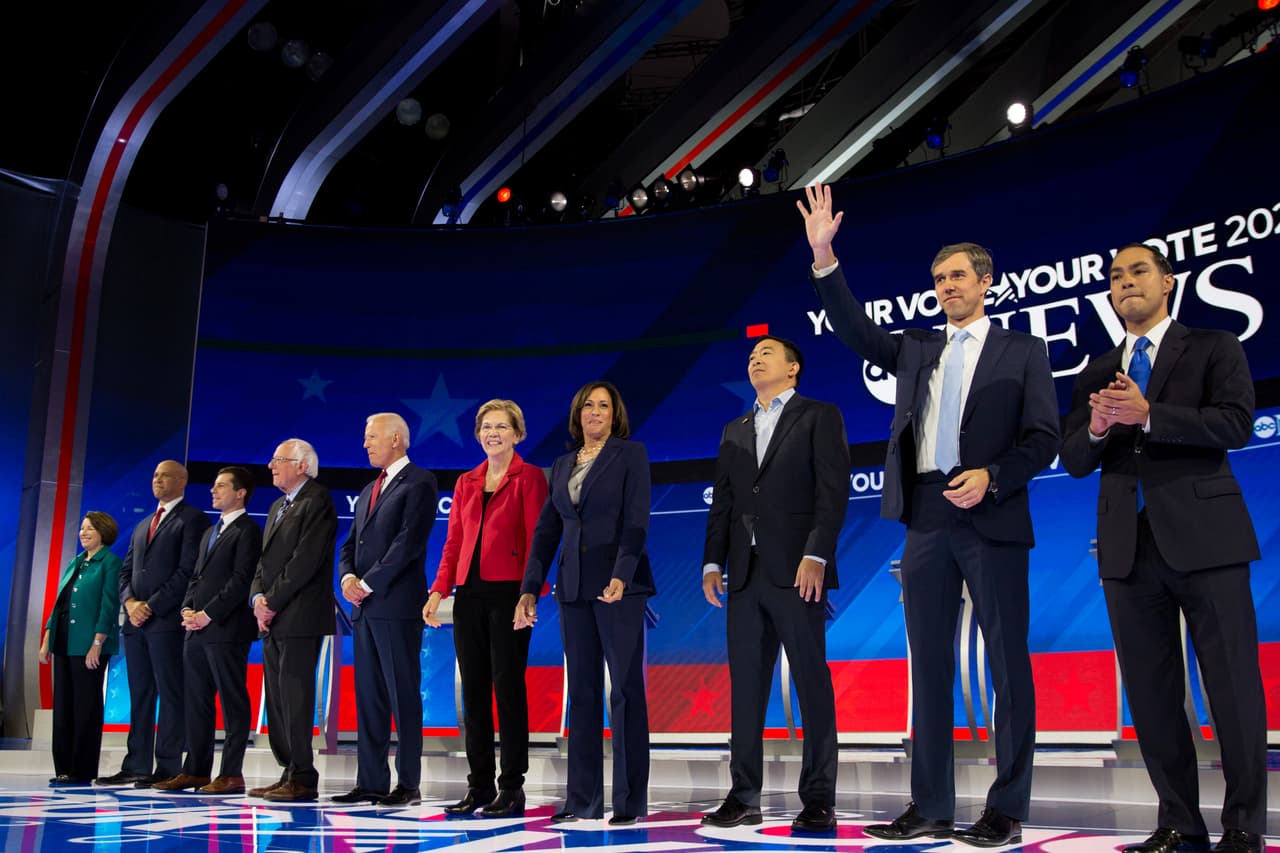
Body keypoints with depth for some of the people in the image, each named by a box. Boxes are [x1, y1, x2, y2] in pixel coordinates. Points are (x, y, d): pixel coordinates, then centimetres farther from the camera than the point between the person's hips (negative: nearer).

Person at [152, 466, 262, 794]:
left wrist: (208, 614, -15)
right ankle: (196, 770, 17)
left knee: (232, 702, -4)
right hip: (197, 630, 9)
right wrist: (188, 609, 5)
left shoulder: (247, 530, -5)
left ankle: (232, 774, -2)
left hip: (226, 629, -9)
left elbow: (241, 580, -14)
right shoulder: (210, 533, 23)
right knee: (196, 701, 10)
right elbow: (196, 577, 22)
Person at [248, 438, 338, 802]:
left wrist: (272, 601, -13)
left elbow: (305, 559, -16)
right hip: (273, 620, 9)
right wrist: (258, 597, 1)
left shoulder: (317, 501, -7)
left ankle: (302, 778, -3)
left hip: (299, 617, -9)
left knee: (295, 697, -8)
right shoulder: (277, 507, 22)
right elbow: (265, 559, 19)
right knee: (277, 699, 9)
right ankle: (288, 772, 16)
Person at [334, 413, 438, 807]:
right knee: (368, 696, 9)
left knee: (403, 696, -4)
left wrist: (370, 583, -14)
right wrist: (348, 576, -1)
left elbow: (409, 541, -14)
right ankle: (371, 781, 14)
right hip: (365, 608, 8)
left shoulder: (419, 482, -4)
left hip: (397, 605, -8)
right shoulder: (369, 490, 23)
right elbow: (351, 544, 19)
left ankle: (408, 784, 1)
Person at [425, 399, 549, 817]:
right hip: (469, 594, 6)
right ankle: (479, 785, 16)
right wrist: (439, 590, 3)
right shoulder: (466, 483, 16)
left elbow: (536, 538, -7)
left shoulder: (529, 477, 0)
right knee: (473, 690, 7)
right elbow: (453, 541, 14)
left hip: (508, 592, -5)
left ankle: (512, 788, 6)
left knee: (508, 687, -3)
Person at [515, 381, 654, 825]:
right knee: (582, 692, 7)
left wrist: (621, 576, -23)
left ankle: (631, 800, 4)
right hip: (573, 587, 5)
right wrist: (529, 588, 7)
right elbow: (546, 530, 14)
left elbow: (636, 520, -11)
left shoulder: (630, 454, 0)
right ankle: (582, 798, 12)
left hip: (619, 585, -5)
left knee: (626, 689, -2)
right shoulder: (562, 465, 15)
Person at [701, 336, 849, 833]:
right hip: (745, 574, 5)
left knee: (811, 683, -1)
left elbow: (832, 492, -6)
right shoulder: (734, 431, 20)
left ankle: (818, 800, 5)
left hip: (796, 571, -5)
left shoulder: (819, 417, 4)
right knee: (745, 685, 5)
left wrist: (816, 556, -17)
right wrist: (712, 562, 5)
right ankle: (744, 796, 11)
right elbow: (722, 503, 15)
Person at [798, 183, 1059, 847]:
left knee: (1007, 665, 0)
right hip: (926, 518, 4)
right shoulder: (917, 349, 17)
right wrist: (824, 260, -2)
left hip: (992, 519, -4)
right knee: (928, 666, 6)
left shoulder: (1021, 351, 7)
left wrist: (991, 476, -15)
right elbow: (855, 332, 6)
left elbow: (1042, 438, 1)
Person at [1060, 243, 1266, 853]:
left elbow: (1236, 424, -9)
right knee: (1150, 693, 6)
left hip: (1203, 536, -4)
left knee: (1233, 685, -1)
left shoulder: (1213, 348, 6)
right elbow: (1074, 460, 11)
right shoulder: (1096, 374, 17)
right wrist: (1096, 429, -10)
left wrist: (1147, 415, -18)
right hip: (1127, 545, 4)